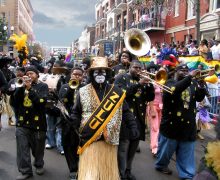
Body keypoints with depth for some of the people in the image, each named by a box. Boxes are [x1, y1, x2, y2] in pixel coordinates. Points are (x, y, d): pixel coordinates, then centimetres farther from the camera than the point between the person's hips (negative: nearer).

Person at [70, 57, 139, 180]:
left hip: (109, 140, 2)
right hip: (89, 139, -1)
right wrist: (74, 125, -10)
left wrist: (133, 126, -4)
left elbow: (126, 112, 8)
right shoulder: (83, 92, 2)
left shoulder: (117, 92, 4)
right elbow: (76, 113, 8)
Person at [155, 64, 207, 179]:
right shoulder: (170, 82, -7)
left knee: (187, 154, 10)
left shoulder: (192, 83, 7)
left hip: (188, 125, 4)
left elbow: (200, 97, -2)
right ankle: (161, 165, 38)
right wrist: (190, 77, -31)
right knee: (166, 150, 15)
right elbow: (174, 90, -29)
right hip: (171, 124, -4)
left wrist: (201, 83, -18)